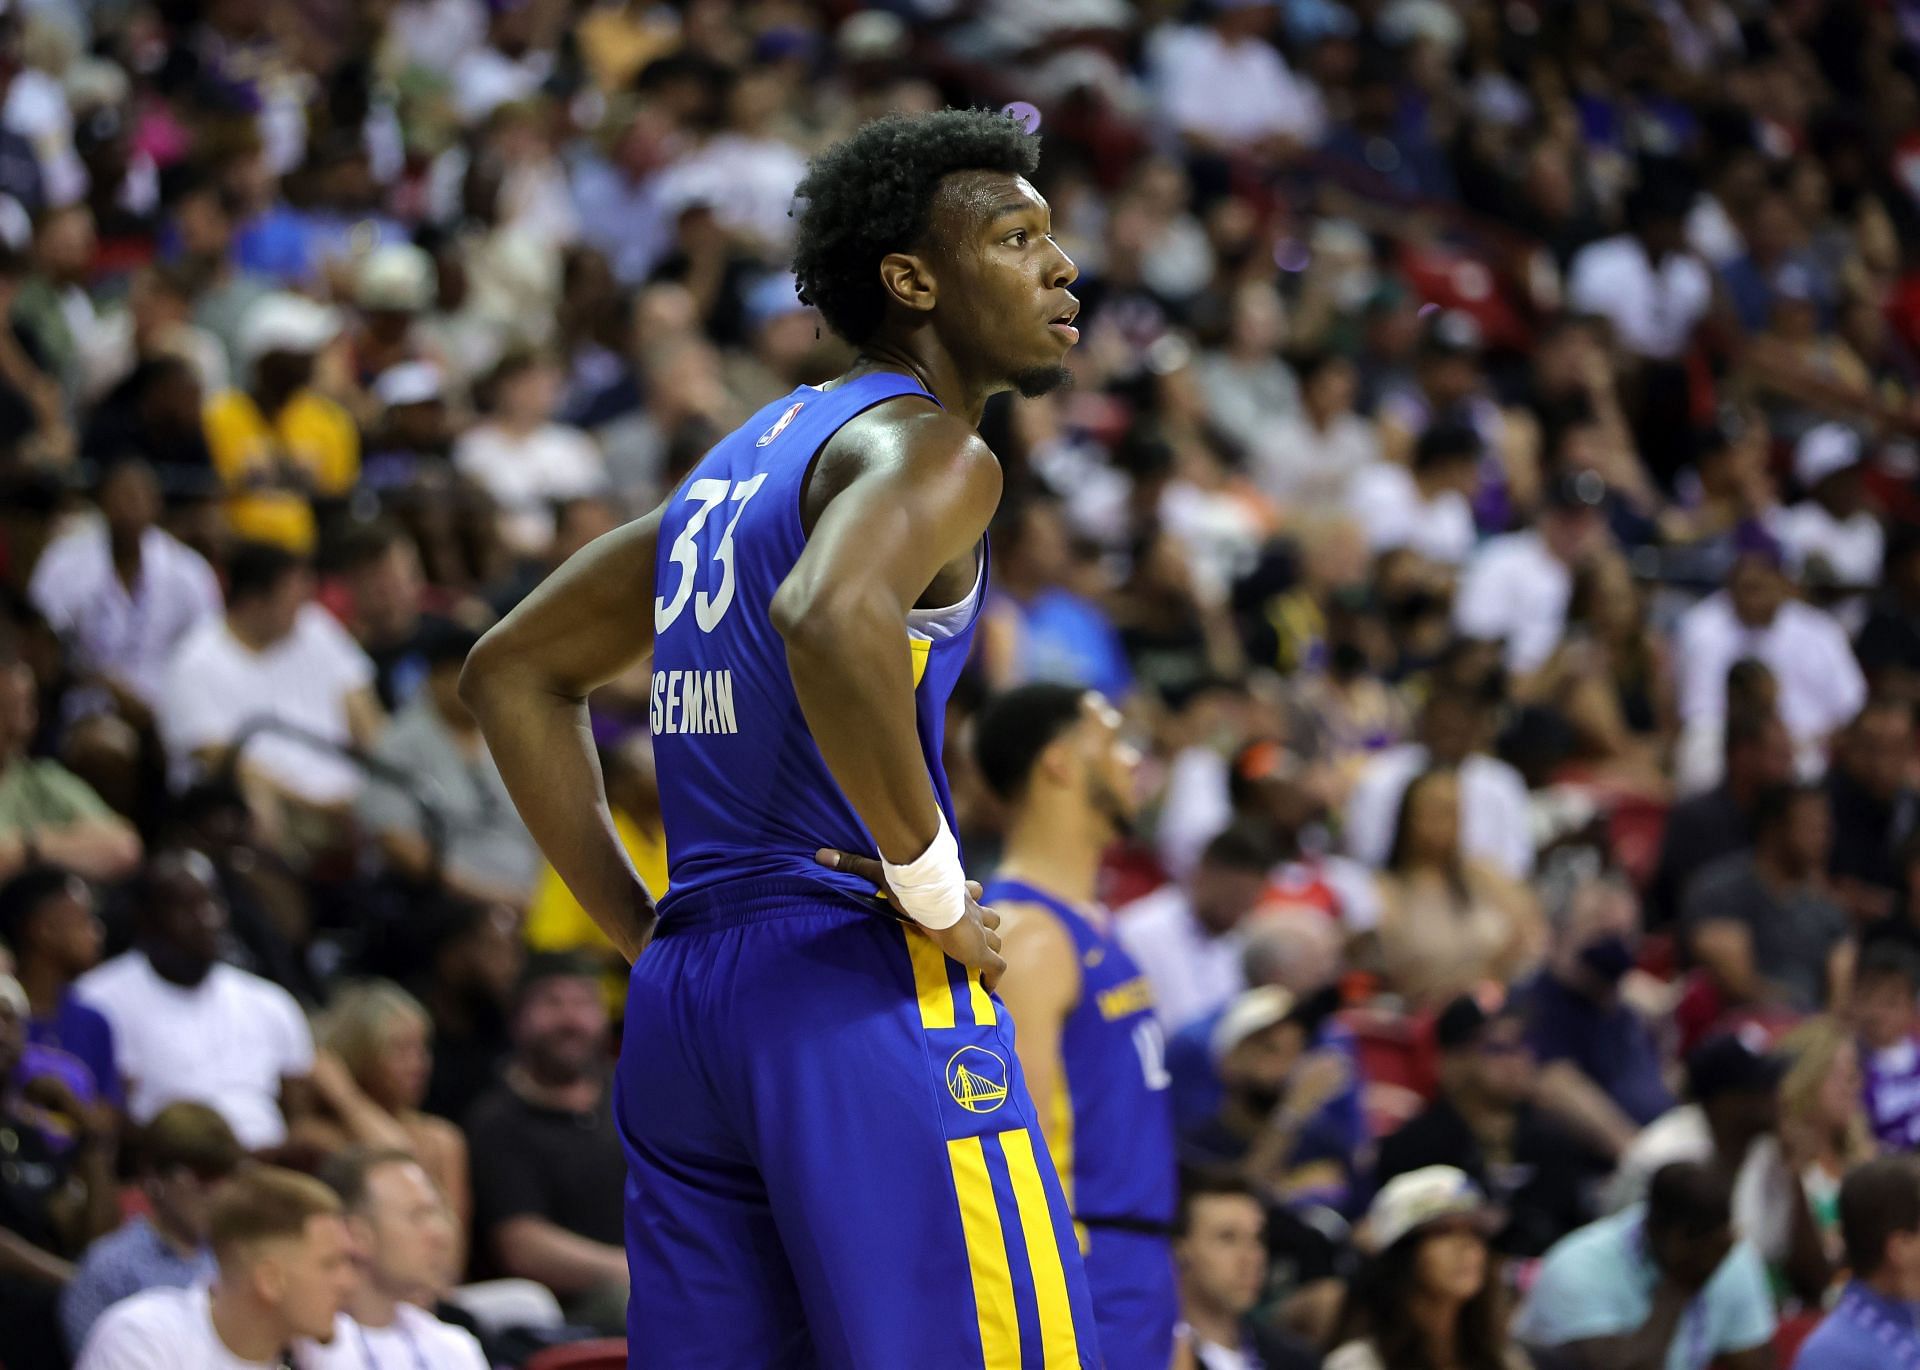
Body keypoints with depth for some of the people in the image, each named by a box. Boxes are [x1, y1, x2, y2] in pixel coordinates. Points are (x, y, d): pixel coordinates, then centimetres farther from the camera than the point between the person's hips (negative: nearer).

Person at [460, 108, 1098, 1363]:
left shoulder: (747, 459, 21)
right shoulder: (925, 446, -6)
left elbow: (516, 670, 28)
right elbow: (832, 619, -29)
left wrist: (644, 931, 21)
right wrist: (934, 887, -18)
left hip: (684, 998, 9)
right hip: (861, 981, -9)